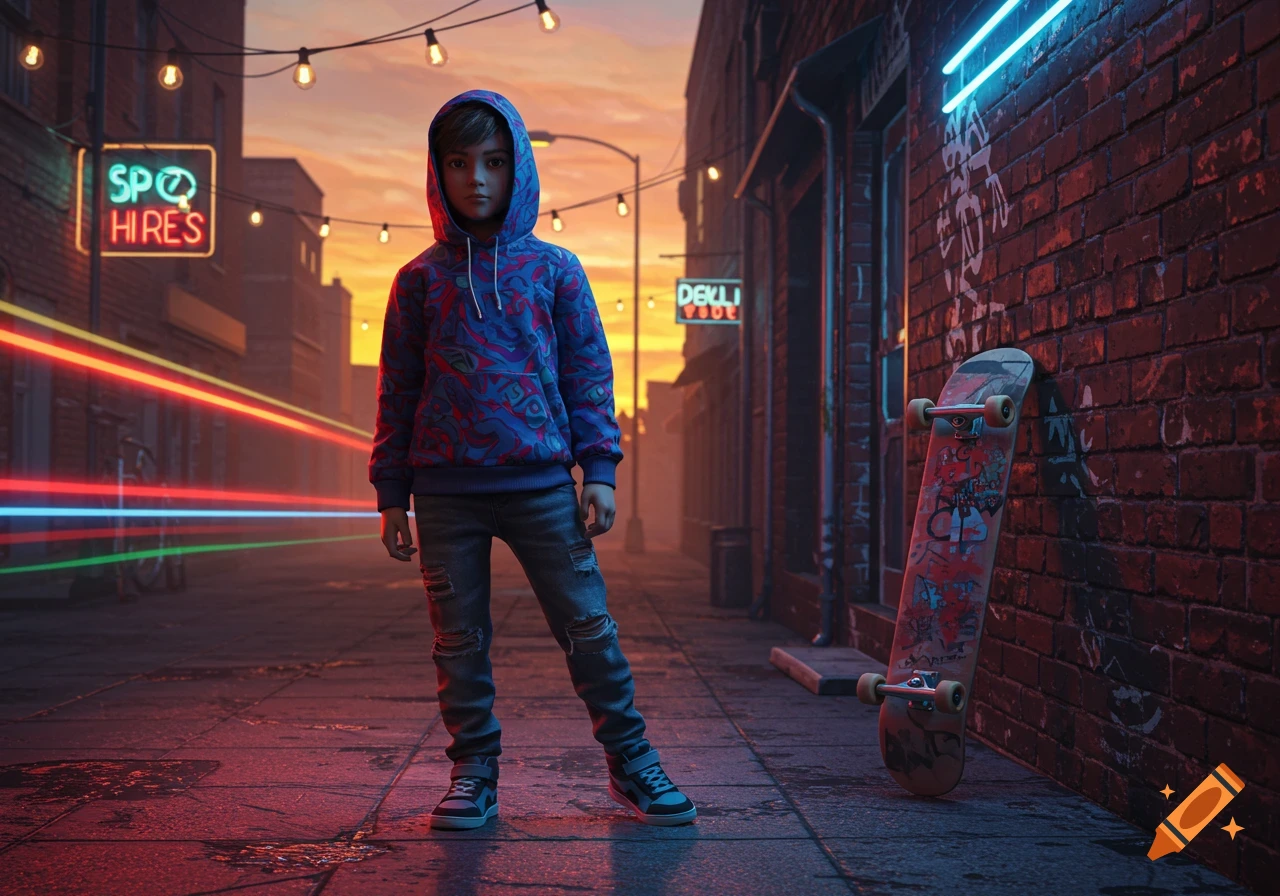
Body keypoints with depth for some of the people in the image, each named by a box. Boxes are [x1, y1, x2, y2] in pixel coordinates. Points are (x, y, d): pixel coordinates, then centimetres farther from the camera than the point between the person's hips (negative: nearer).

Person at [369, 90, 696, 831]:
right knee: (460, 641, 6)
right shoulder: (420, 280, 7)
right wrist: (393, 496, 6)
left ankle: (631, 762, 14)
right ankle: (474, 775, 18)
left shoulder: (555, 269, 7)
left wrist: (599, 470, 0)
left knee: (588, 626, 1)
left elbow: (589, 374, 7)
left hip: (541, 484, 0)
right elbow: (397, 391, 9)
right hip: (446, 491, 1)